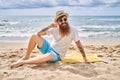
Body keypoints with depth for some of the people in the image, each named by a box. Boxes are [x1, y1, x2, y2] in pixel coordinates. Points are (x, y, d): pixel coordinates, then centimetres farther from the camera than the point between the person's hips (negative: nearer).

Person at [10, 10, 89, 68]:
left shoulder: (73, 30, -13)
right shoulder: (55, 29, -3)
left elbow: (79, 45, -11)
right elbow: (39, 34, -7)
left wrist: (85, 58, -13)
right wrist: (50, 26, -19)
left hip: (57, 55, -4)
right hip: (49, 48, 5)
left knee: (49, 56, -42)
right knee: (34, 37, -15)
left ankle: (22, 62, -29)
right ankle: (26, 57, -1)